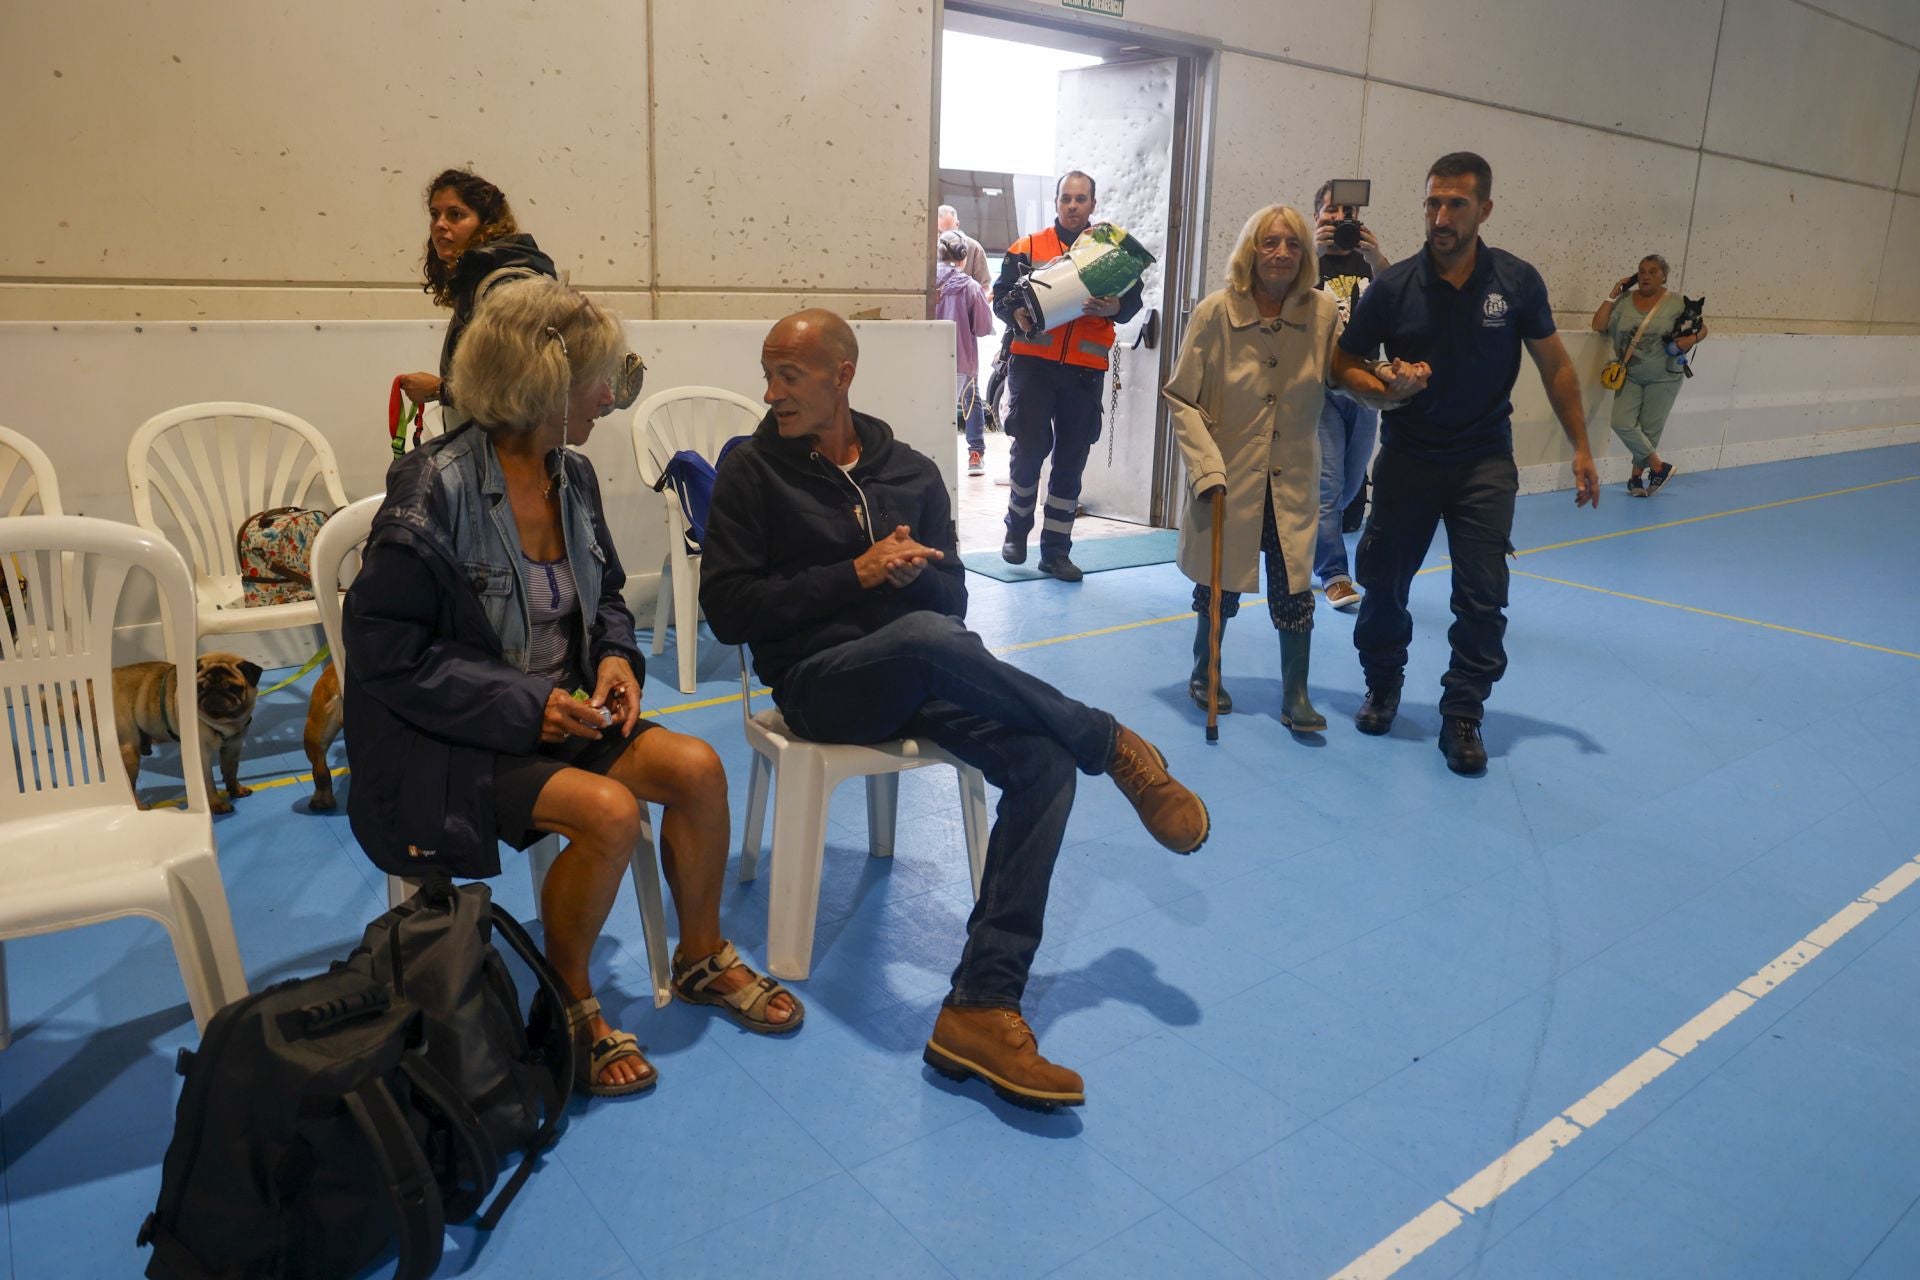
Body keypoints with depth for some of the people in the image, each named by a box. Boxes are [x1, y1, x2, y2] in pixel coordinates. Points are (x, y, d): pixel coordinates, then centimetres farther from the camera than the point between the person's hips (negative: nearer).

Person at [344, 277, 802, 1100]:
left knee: (695, 767, -14)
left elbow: (606, 594, 18)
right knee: (608, 811, -28)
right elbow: (385, 651, -17)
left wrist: (617, 655, -5)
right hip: (446, 744, -6)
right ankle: (567, 1007, -1)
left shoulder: (573, 475, 3)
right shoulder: (432, 489, -18)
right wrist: (523, 705, -23)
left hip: (560, 713, 7)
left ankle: (702, 960, 9)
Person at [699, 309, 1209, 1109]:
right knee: (926, 638, -39)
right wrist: (857, 573, -11)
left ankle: (981, 1008, -28)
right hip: (820, 682, -4)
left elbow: (952, 599, 16)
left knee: (1045, 764, -25)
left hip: (916, 680, 4)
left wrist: (912, 572, -9)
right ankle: (1113, 748, -17)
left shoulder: (911, 473, 15)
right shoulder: (752, 473, 4)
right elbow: (729, 609, -5)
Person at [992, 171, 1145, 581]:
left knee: (1071, 460, 6)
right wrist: (1018, 314, -17)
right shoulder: (1028, 247, 6)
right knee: (1030, 446, -7)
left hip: (1085, 369, 2)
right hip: (1033, 362, -2)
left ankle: (1056, 550, 15)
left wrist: (1114, 308, -18)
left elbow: (1133, 299, 4)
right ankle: (1017, 528, 19)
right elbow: (1001, 296, 5)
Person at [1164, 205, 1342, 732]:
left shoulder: (1324, 312, -8)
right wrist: (1206, 465, -16)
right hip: (1228, 475, -1)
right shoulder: (1216, 312, -13)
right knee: (1220, 581, 13)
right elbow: (1182, 398, -9)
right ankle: (1204, 673, 37)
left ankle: (1295, 697, 17)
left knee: (1294, 585, 0)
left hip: (1292, 477, 1)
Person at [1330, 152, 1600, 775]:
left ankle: (1462, 716, 8)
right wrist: (1386, 387, -18)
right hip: (1408, 457, 0)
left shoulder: (1517, 281, -5)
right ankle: (1382, 685, 31)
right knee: (1384, 579, 7)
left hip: (1485, 460, 0)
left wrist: (1580, 447, 6)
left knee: (1482, 595, -6)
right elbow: (1344, 363, 2)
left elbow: (1555, 366, 6)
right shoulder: (1393, 285, -7)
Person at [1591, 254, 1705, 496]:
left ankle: (1637, 476, 19)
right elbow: (1598, 326, -9)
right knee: (1621, 423, -10)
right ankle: (1658, 466, 8)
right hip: (1630, 376, 2)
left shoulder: (1677, 303, -5)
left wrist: (1691, 339, -19)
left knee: (1650, 430, 2)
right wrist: (1613, 296, -10)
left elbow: (1702, 328, 3)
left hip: (1663, 378, -2)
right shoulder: (1625, 301, -1)